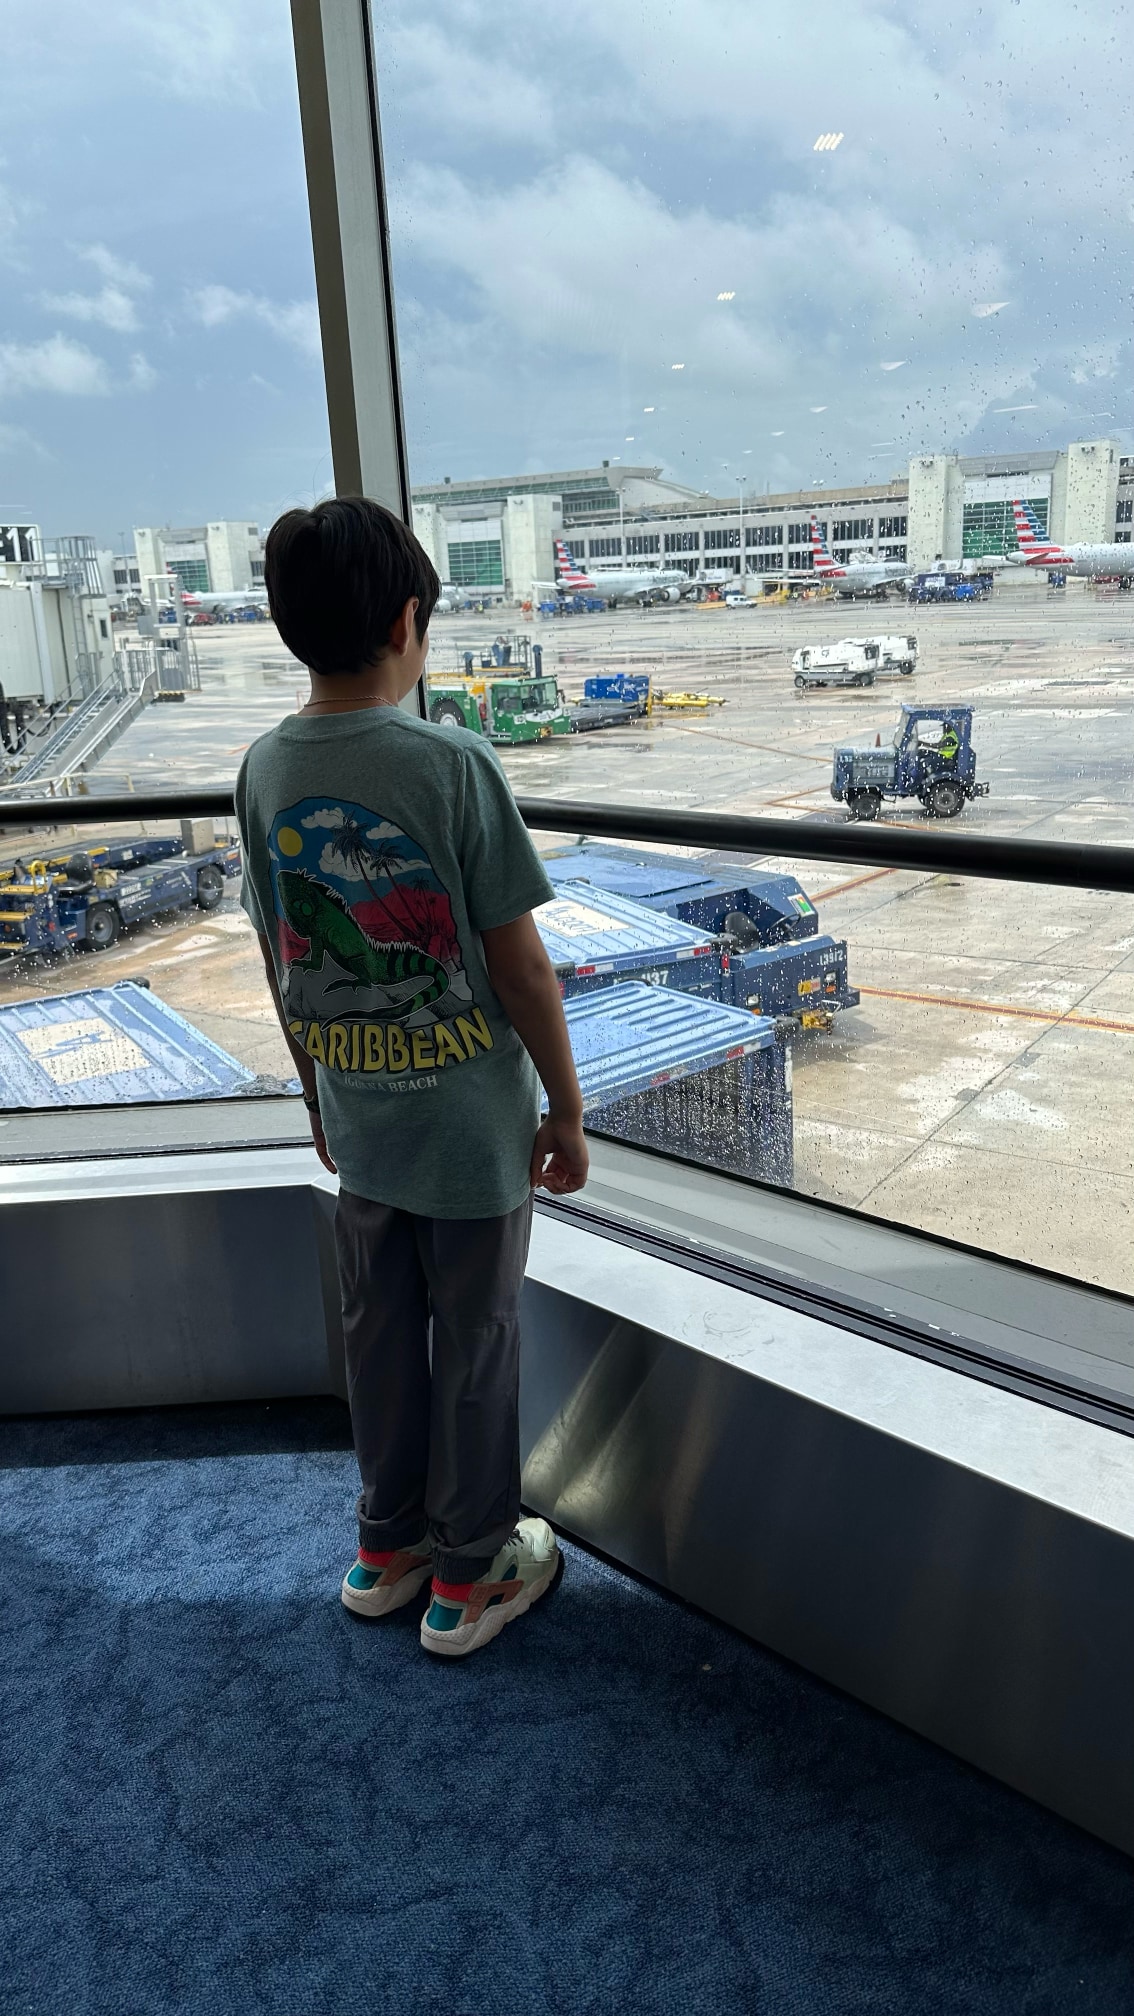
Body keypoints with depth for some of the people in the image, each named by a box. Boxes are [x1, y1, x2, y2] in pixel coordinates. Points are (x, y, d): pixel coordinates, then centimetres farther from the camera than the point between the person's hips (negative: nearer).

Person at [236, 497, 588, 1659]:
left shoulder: (265, 770, -4)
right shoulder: (453, 764, -19)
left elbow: (281, 963, 4)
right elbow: (520, 966, -16)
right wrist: (568, 1113, -4)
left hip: (359, 1124, 5)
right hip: (473, 1124, -5)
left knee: (379, 1335, 20)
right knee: (474, 1346, 12)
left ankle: (387, 1545, 40)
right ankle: (470, 1574, 31)